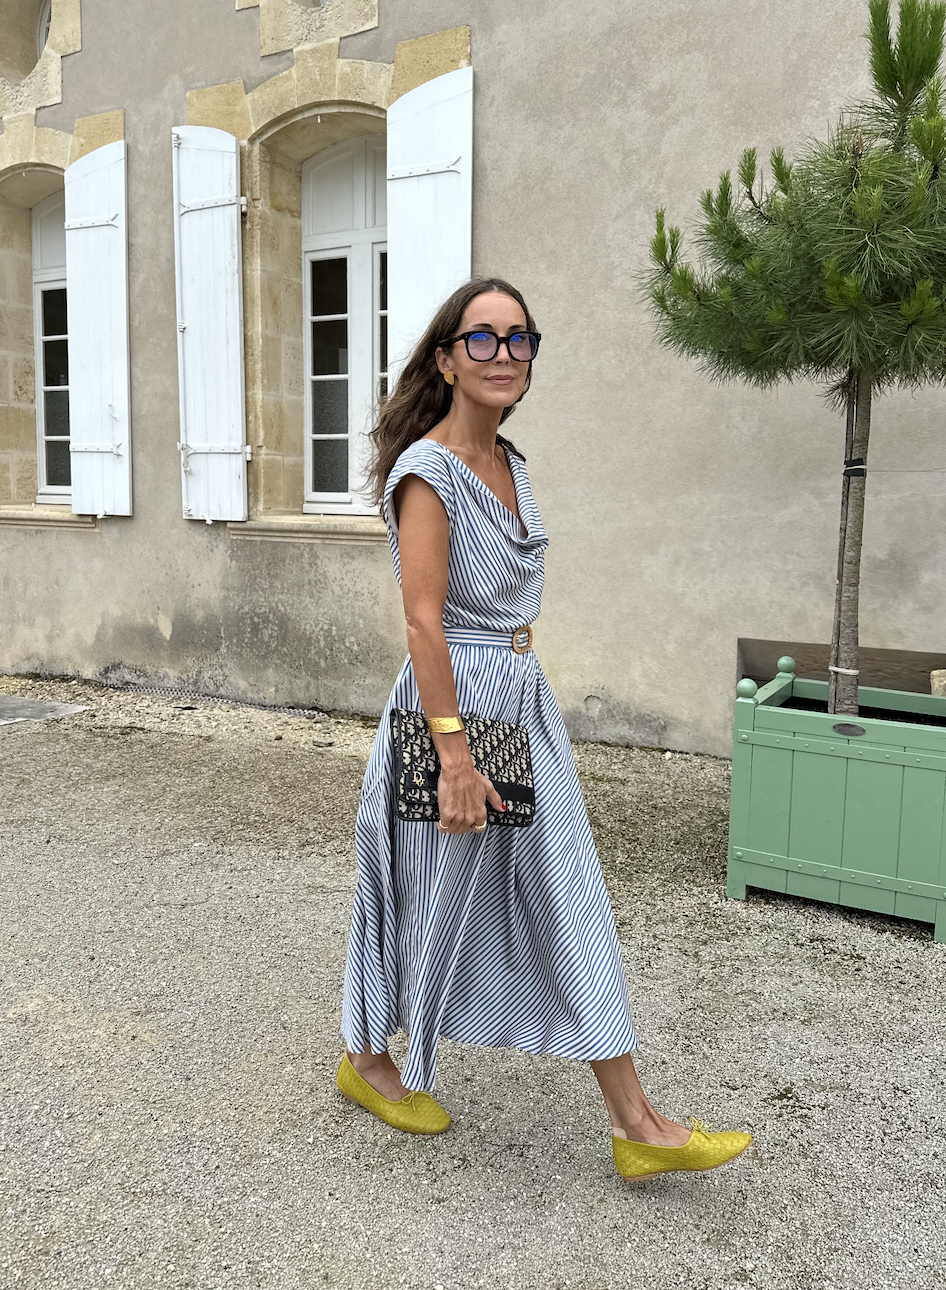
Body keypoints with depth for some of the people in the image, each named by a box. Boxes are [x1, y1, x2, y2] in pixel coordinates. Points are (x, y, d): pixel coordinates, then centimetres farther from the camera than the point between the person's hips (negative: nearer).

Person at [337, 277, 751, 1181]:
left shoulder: (508, 465, 11)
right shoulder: (428, 469, -15)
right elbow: (424, 620, -21)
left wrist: (514, 713, 20)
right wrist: (455, 757, -23)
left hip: (525, 701, 8)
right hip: (454, 700, -8)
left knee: (573, 903, 8)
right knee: (432, 895, 10)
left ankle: (636, 1127, 18)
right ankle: (366, 1060, 38)